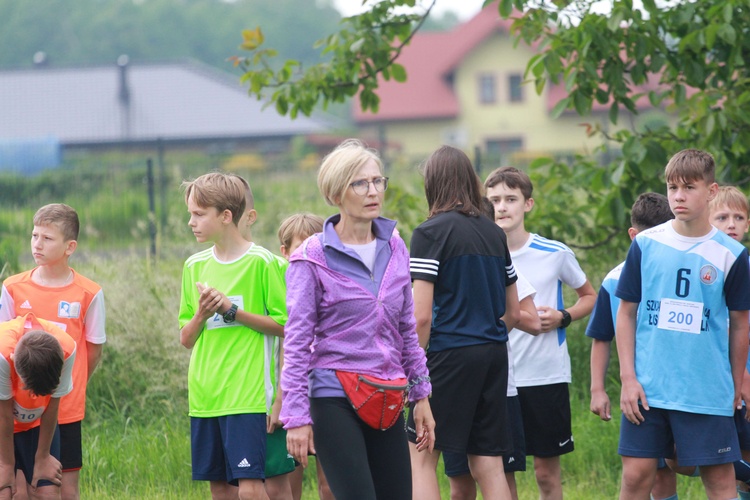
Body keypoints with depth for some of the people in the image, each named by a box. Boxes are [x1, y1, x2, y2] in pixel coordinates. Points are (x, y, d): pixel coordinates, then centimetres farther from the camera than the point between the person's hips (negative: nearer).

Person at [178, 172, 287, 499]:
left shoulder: (260, 262, -5)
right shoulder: (195, 266, 11)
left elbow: (284, 325, -5)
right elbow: (186, 339, 14)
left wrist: (233, 310, -13)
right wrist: (201, 315, -7)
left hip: (247, 395, -6)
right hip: (205, 396, 6)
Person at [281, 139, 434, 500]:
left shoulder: (394, 248, 10)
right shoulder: (312, 258, -6)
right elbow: (296, 341, -7)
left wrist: (421, 395, 15)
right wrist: (296, 415, -11)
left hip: (387, 401, 6)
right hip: (335, 400, -6)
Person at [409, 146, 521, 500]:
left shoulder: (430, 232, -7)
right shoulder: (494, 234, 13)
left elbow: (421, 315, -13)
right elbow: (513, 313, 18)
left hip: (451, 352, -6)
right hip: (495, 354, 6)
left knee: (421, 455, 1)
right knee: (487, 464, 7)